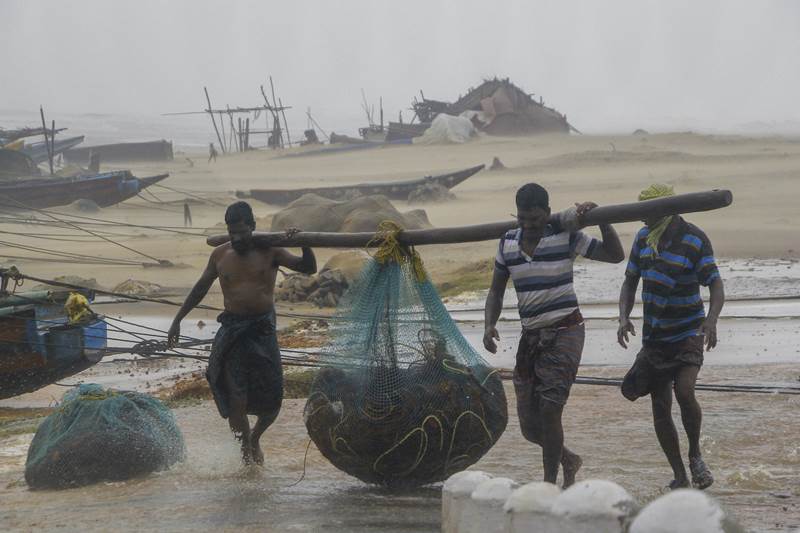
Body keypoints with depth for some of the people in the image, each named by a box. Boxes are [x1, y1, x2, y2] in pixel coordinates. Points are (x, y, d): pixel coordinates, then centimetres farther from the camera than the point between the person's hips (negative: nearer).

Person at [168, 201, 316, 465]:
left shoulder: (269, 252, -2)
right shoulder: (220, 255, 4)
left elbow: (309, 268, -5)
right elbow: (201, 288, 17)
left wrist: (305, 245, -24)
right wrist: (178, 320, 18)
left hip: (263, 329, 0)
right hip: (232, 328, 1)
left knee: (272, 399, 2)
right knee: (236, 398, -9)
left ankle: (254, 438, 29)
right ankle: (246, 450, 0)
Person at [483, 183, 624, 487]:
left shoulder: (566, 237, -6)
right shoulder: (508, 243, 6)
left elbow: (615, 255, -4)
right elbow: (496, 291, 12)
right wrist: (490, 325, -5)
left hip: (564, 333, -5)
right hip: (530, 337, 5)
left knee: (549, 410, -14)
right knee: (530, 426, 5)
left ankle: (550, 484, -3)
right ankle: (567, 459, 33)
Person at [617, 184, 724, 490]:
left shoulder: (694, 240, -14)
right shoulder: (644, 237, 2)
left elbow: (716, 285, -14)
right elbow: (630, 280, 10)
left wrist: (711, 321, -32)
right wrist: (624, 317, -7)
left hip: (687, 333, -5)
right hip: (654, 336, 5)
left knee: (684, 393, -24)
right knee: (660, 408, 2)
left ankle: (695, 456, 0)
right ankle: (679, 476, 13)